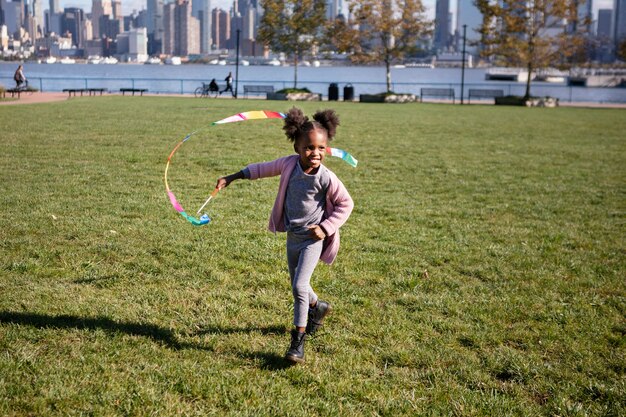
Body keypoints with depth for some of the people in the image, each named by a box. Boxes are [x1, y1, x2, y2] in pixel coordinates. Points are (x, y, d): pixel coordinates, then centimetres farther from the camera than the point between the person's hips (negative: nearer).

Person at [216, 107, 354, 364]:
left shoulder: (326, 178, -20)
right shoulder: (289, 164, -9)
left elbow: (346, 204, -8)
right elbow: (264, 169, 8)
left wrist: (325, 228, -15)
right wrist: (232, 177, 11)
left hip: (313, 238, -6)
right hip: (292, 236, 6)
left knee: (300, 286, -17)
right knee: (297, 285, 21)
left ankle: (298, 342, -7)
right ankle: (318, 308, 53)